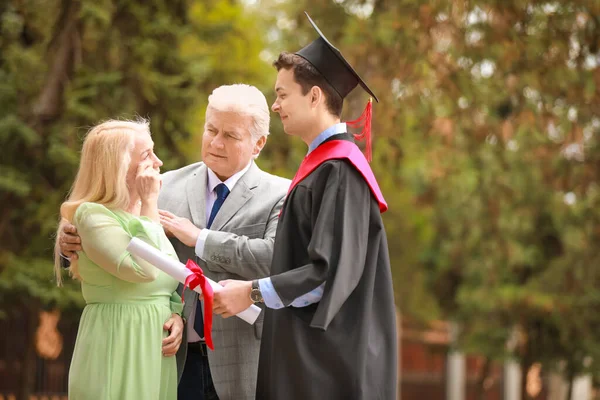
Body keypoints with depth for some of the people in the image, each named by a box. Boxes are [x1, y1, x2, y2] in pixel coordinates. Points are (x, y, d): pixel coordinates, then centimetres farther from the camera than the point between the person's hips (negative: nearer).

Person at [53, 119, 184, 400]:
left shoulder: (148, 215, 13)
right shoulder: (93, 215, -11)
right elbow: (143, 269, -24)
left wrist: (176, 315, -2)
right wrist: (149, 203, -17)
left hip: (157, 349, 7)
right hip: (118, 347, -7)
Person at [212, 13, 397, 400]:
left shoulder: (339, 170, -16)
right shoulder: (323, 165, 14)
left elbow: (334, 270, -22)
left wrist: (253, 293, -16)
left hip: (330, 358, -10)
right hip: (307, 354, 10)